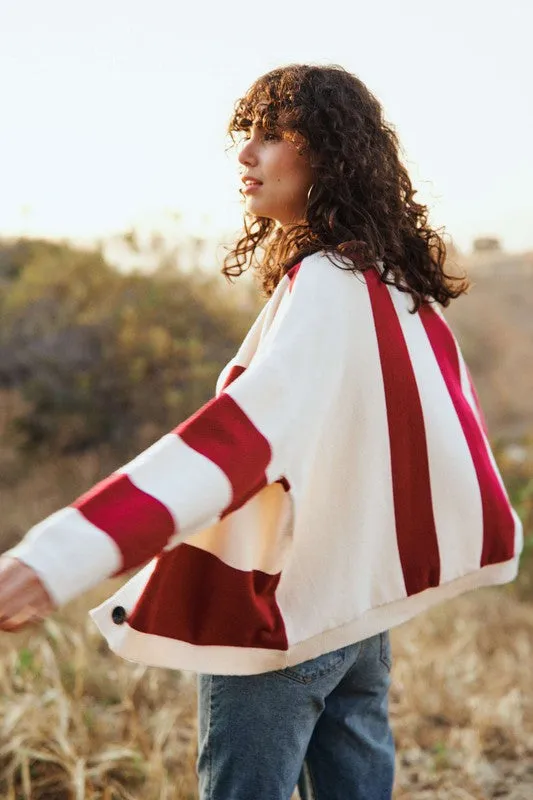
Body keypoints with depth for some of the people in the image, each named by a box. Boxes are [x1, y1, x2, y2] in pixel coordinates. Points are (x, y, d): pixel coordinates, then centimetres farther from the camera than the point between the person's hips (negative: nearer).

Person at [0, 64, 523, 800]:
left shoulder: (325, 287, -19)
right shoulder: (396, 281, 8)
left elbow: (240, 431, -35)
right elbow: (450, 423, 15)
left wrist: (66, 553, -45)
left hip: (280, 609, -9)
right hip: (360, 600, 9)